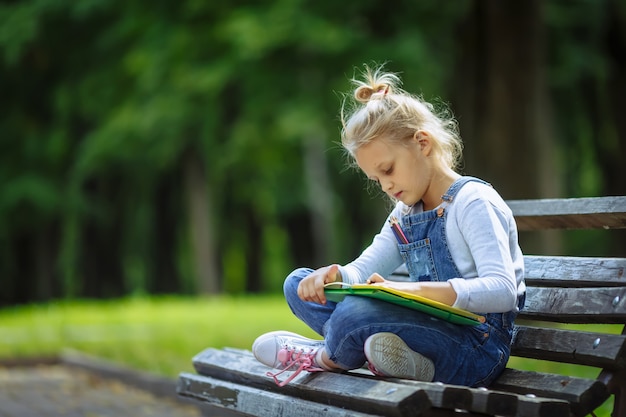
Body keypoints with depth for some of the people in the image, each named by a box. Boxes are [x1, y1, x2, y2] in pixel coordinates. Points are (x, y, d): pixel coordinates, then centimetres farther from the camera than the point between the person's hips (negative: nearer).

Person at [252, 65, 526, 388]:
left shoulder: (474, 201, -10)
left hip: (476, 351, -9)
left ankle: (326, 358, -1)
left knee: (355, 312, -35)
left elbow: (502, 291, -22)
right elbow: (362, 270, 14)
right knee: (299, 284, 10)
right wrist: (332, 276, -11)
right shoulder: (406, 212, 18)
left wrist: (415, 289, -34)